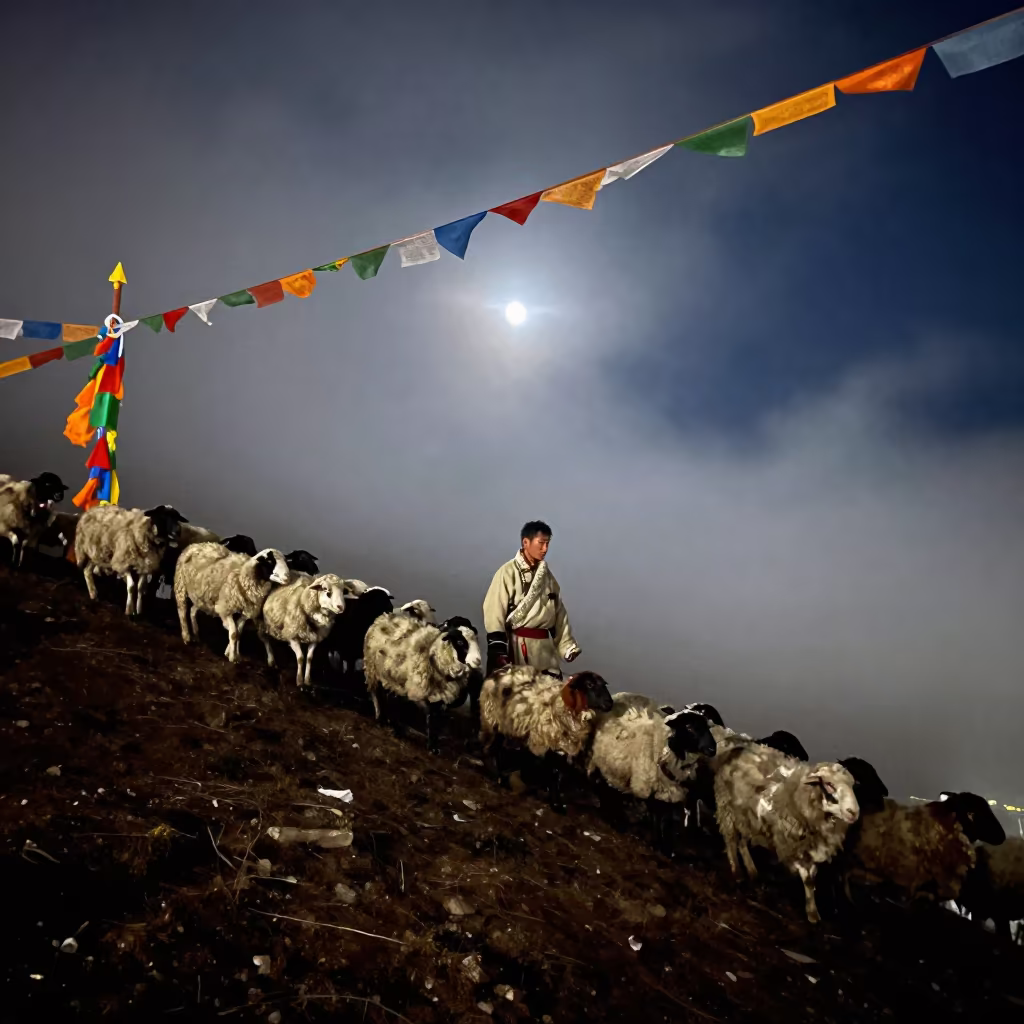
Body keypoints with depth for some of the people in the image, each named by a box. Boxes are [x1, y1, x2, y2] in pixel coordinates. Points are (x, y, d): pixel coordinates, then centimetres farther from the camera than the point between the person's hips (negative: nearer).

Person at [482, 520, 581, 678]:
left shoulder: (546, 575, 13)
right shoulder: (508, 573, -6)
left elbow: (558, 613, 16)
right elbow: (494, 612, -10)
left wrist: (568, 645, 9)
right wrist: (498, 650, -16)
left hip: (545, 647, 6)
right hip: (518, 645, -6)